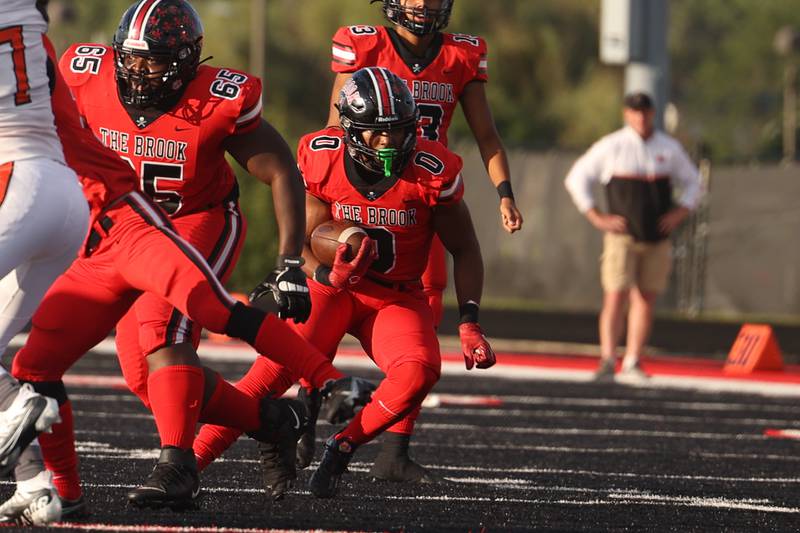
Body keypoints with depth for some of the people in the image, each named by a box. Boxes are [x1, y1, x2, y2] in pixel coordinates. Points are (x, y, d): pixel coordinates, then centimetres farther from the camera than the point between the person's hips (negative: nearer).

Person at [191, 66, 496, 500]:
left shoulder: (432, 171, -16)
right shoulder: (321, 160, -15)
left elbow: (464, 251, -2)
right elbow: (304, 244, -5)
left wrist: (469, 323, -11)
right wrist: (328, 275, -29)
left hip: (397, 297, 1)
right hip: (333, 286, -1)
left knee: (420, 370, -30)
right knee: (281, 365, -26)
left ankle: (342, 447, -10)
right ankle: (192, 456, -21)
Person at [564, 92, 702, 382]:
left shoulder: (669, 148, 5)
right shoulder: (610, 147, -3)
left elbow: (692, 182, 19)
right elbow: (576, 178, 3)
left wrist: (679, 213, 2)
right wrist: (596, 217, -5)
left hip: (657, 237, 3)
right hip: (622, 236, -3)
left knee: (646, 299, 6)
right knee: (616, 296, -13)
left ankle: (633, 361, 14)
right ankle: (608, 361, -13)